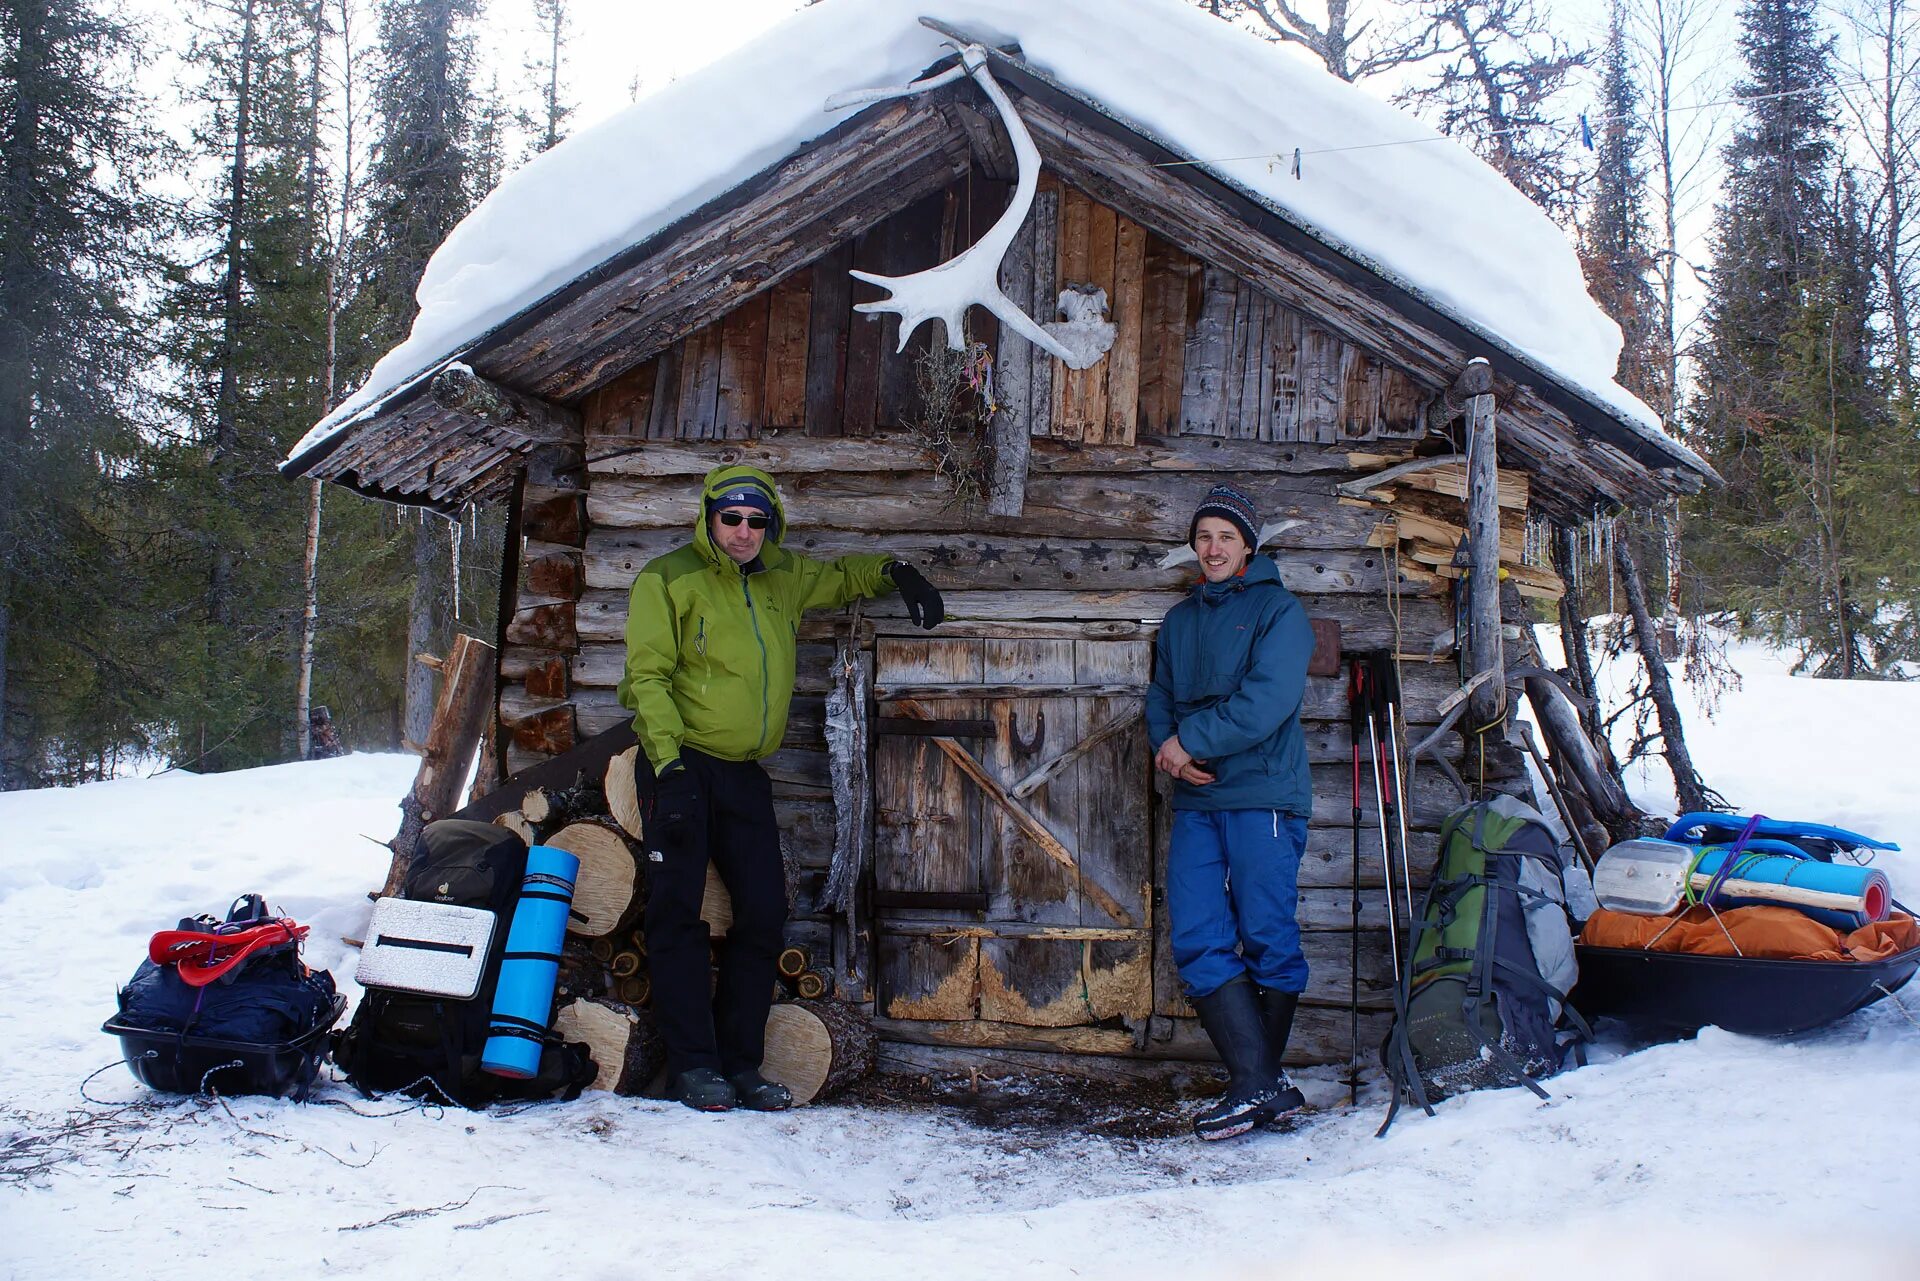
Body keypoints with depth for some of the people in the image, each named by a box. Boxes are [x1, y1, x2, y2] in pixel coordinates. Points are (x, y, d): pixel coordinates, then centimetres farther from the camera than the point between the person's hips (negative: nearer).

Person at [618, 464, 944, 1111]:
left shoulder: (782, 579, 14)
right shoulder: (669, 579, -3)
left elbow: (836, 578, 35)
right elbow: (648, 676, -9)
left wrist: (893, 572, 17)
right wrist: (668, 764, -20)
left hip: (744, 772, 5)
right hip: (682, 764, -5)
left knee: (764, 913, 0)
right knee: (679, 913, -6)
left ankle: (740, 1062, 9)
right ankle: (692, 1064, -1)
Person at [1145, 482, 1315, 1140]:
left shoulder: (1277, 610, 0)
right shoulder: (1179, 620, 20)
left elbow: (1268, 700, -13)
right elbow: (1160, 698, 17)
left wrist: (1189, 741, -12)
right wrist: (1167, 747, -5)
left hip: (1263, 796, -5)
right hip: (1195, 801, 6)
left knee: (1268, 939, 0)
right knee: (1197, 940, -5)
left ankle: (1257, 1080, 12)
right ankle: (1262, 1084, -5)